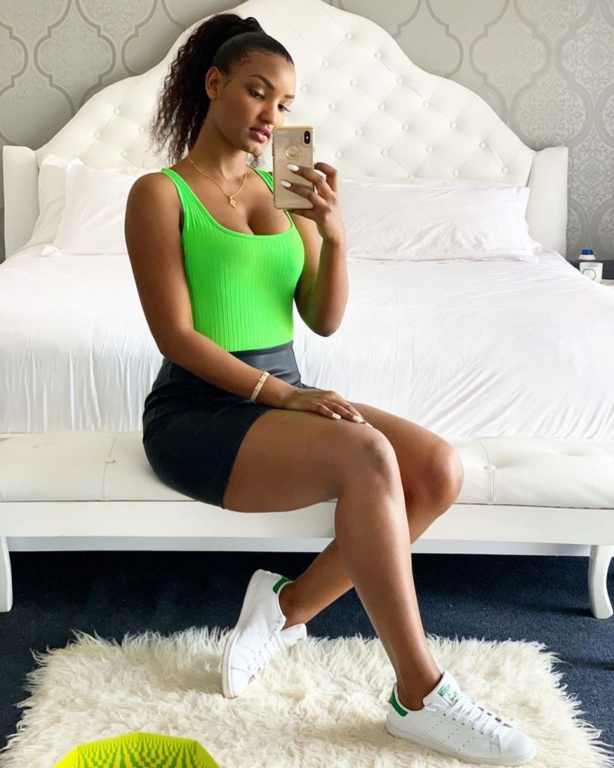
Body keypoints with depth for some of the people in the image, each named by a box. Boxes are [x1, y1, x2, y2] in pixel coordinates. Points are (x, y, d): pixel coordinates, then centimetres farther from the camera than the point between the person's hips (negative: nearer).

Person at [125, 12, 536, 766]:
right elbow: (175, 336, -12)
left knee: (440, 467, -15)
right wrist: (281, 393, -19)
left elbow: (324, 320, 6)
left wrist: (334, 235, -11)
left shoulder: (287, 192, 12)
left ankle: (289, 606, -4)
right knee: (366, 456, -32)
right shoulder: (159, 193, -6)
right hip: (197, 408, -6)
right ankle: (419, 696, -19)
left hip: (281, 393, 7)